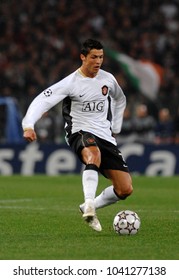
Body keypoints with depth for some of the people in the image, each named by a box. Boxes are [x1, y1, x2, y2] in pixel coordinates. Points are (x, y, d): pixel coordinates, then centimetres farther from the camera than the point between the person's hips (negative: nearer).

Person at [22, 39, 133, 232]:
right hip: (80, 133, -5)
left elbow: (120, 100, 29)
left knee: (125, 189, -6)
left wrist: (115, 128, 24)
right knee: (94, 154, -44)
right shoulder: (71, 83, -10)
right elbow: (41, 101, -17)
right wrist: (28, 126, -33)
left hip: (105, 137, 5)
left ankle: (89, 208, 15)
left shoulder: (108, 79, 6)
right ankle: (89, 204, -48)